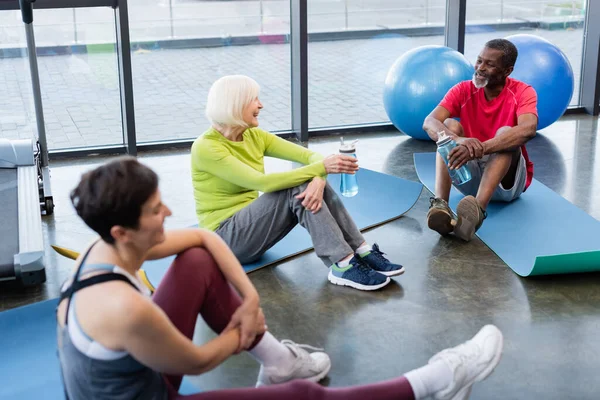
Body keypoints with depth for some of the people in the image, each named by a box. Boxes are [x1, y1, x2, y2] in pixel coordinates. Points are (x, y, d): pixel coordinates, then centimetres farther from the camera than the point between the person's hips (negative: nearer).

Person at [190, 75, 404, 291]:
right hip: (226, 237, -7)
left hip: (252, 226, 7)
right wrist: (321, 168, -32)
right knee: (297, 188, -25)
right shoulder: (206, 148, -18)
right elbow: (262, 182, -29)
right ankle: (343, 266, -28)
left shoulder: (254, 136, 4)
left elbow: (310, 156, -5)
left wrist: (318, 179, -29)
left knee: (310, 185, -17)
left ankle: (361, 252, -17)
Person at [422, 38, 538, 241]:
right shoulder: (463, 90, -5)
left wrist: (479, 149, -48)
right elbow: (429, 123, -22)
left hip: (508, 180, -2)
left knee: (505, 133, -30)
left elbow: (528, 130, -34)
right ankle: (440, 205, -44)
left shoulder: (522, 93, -11)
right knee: (450, 125, -21)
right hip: (469, 176, 2)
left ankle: (478, 211, -55)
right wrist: (459, 140, -44)